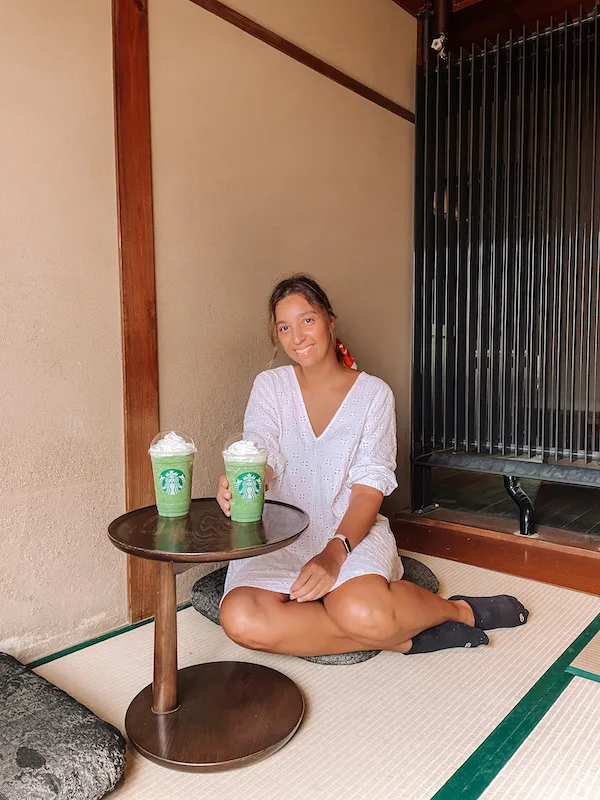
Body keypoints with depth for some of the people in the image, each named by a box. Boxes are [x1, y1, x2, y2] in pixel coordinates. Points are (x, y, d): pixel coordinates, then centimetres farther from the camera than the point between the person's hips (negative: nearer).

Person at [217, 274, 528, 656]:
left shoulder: (374, 393, -1)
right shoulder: (270, 386, 4)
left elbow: (369, 489, -7)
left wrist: (335, 551, -24)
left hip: (353, 529, -2)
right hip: (281, 536, 2)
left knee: (361, 611, -35)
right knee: (241, 619, -29)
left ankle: (460, 610, -1)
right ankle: (402, 637, -15)